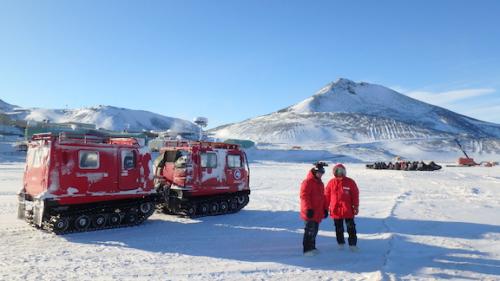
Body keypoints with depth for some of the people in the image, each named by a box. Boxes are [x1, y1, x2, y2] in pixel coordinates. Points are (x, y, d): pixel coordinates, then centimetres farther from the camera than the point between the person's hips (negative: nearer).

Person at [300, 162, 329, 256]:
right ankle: (307, 249, -2)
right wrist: (308, 209, -20)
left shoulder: (320, 183, 17)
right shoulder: (307, 182, -11)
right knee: (310, 231, -8)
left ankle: (312, 247, 23)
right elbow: (304, 196, -17)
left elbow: (322, 197, 24)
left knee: (315, 230, 13)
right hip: (310, 212, -8)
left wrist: (325, 209, 20)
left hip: (318, 212, 9)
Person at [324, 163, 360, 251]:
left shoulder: (350, 182, -3)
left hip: (348, 210, -1)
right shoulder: (331, 183, -1)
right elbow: (327, 196, 3)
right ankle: (341, 243, 28)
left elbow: (355, 195, 0)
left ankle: (352, 244, 13)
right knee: (338, 229, 13)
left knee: (351, 228, 4)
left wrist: (356, 206, -1)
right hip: (335, 210, 1)